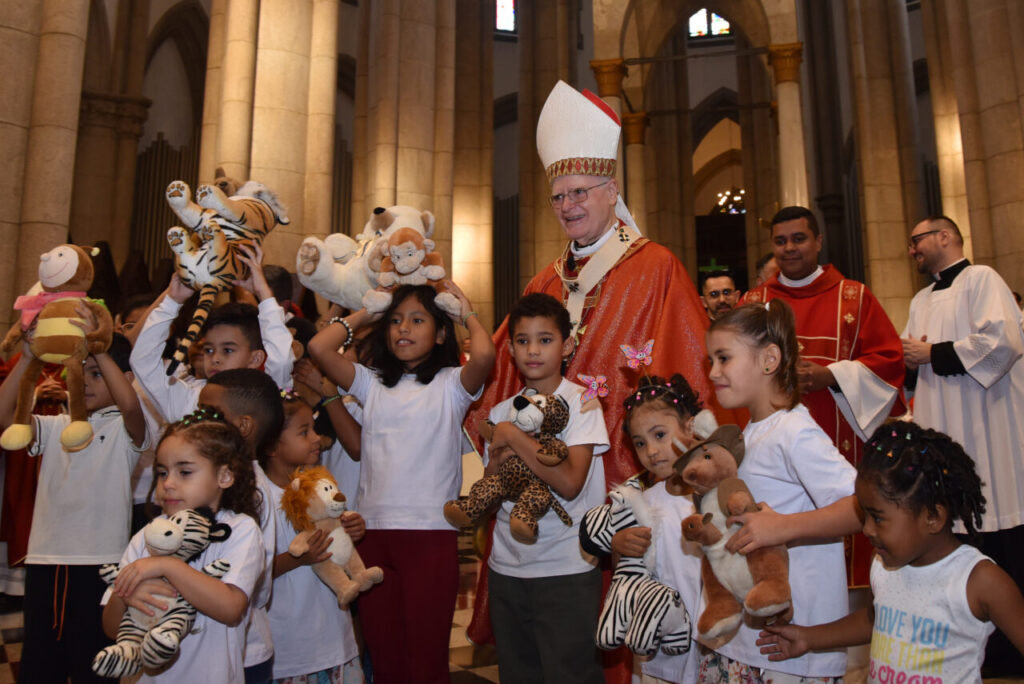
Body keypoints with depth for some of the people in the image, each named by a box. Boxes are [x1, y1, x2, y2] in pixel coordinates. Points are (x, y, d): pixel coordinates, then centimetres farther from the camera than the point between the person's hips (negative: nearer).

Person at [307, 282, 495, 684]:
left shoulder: (451, 383, 2)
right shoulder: (372, 383, 12)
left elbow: (484, 355, -19)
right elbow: (319, 348, 0)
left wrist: (468, 314, 0)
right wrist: (363, 314, 13)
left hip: (432, 531, -3)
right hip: (374, 530, 4)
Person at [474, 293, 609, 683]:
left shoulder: (580, 402, -7)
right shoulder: (501, 411, 8)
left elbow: (569, 483, -20)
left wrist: (513, 436, -15)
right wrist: (498, 458, -10)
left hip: (567, 568, -5)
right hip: (507, 566, 5)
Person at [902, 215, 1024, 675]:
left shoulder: (981, 279, -4)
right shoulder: (921, 300, 19)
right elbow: (908, 359, 22)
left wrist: (934, 354, -11)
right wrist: (910, 360, -1)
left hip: (984, 433, -7)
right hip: (939, 434, 7)